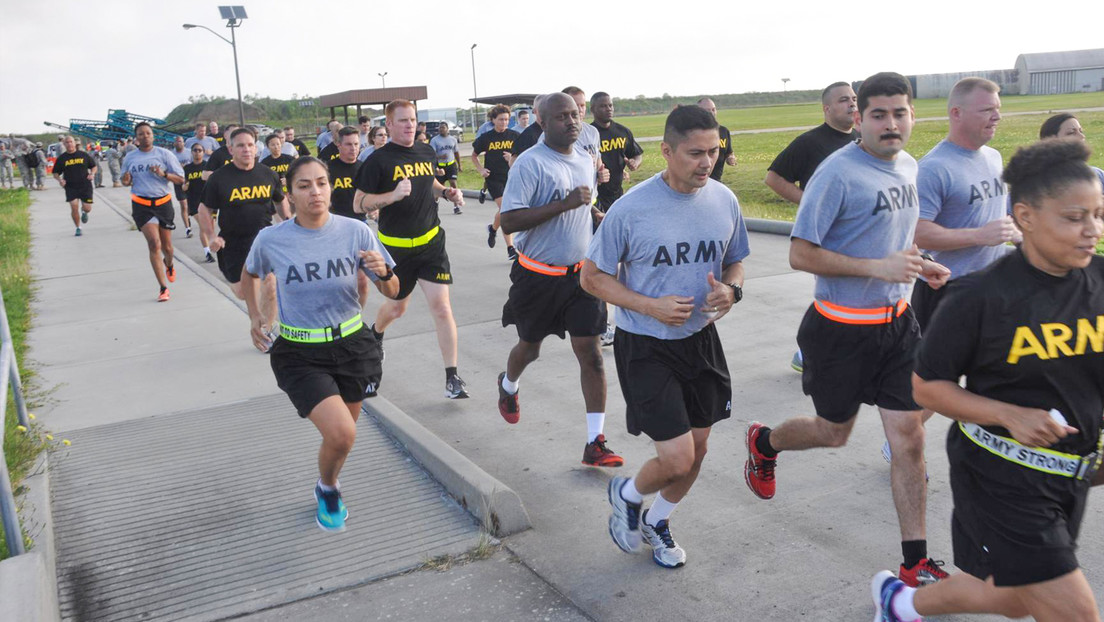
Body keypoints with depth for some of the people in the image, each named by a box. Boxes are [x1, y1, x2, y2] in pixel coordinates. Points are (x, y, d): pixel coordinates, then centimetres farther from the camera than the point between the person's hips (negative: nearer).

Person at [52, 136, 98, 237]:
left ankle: (84, 212, 38)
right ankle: (78, 228, 6)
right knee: (74, 207, -11)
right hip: (70, 187, 0)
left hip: (85, 186, 0)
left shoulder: (83, 155, 4)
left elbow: (94, 166, 15)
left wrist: (92, 174, -6)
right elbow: (55, 173, 10)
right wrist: (60, 179, -11)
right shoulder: (61, 158, 4)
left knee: (87, 208, -1)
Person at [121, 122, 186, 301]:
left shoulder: (164, 154, -2)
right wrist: (126, 180, -6)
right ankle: (163, 288, -10)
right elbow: (126, 181, 18)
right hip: (141, 205, 0)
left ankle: (169, 264, 49)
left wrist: (163, 174, -21)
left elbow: (180, 179, -3)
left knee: (166, 246, 11)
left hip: (163, 203, 0)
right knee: (154, 243, -14)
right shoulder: (130, 158, 5)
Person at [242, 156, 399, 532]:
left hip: (351, 345, 3)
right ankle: (327, 489, 16)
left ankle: (329, 487, 51)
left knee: (341, 434, 15)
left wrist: (383, 273, -25)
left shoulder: (355, 232, -10)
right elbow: (250, 274, 14)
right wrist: (255, 315, 4)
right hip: (299, 354, -2)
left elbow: (392, 293, -5)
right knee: (341, 434, -19)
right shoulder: (271, 239, -10)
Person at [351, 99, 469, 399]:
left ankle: (452, 378, -3)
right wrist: (392, 195, -26)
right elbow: (359, 204, -11)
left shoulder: (427, 153, 7)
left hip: (431, 241, 3)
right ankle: (375, 333, 53)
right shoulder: (379, 160, -9)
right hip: (396, 246, -3)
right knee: (397, 307, 15)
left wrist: (447, 192, 5)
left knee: (441, 306, -8)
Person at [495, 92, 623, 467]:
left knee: (591, 355, -4)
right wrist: (565, 204, -28)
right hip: (539, 277, -4)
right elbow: (509, 221, -24)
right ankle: (508, 386, 52)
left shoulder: (585, 161, 7)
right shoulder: (530, 163, -15)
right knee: (530, 347, 16)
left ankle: (595, 443, 3)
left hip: (580, 274, 4)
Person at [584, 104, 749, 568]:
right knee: (677, 459, -10)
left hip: (701, 341, 6)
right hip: (646, 349, -5)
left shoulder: (725, 201, -3)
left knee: (698, 450, 15)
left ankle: (656, 521, 44)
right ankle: (628, 495, 26)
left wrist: (731, 290, -12)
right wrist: (650, 307, -22)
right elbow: (592, 276, -9)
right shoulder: (631, 209, -17)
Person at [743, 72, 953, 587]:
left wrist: (918, 264, 4)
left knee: (909, 437, 3)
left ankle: (916, 564, 14)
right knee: (834, 433, 12)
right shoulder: (837, 173, -17)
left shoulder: (908, 167, 8)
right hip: (842, 328, -6)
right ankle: (763, 443, 45)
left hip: (897, 322, 6)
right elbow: (800, 255, -19)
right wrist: (877, 267, -25)